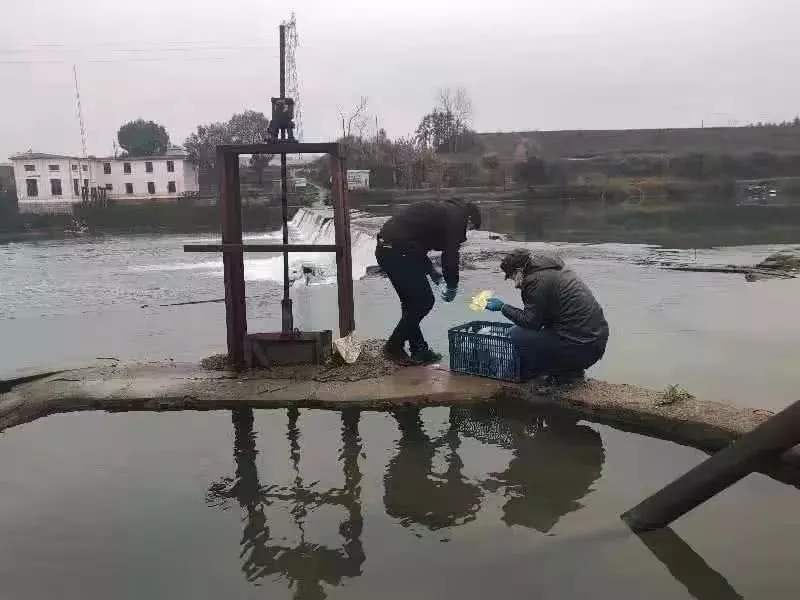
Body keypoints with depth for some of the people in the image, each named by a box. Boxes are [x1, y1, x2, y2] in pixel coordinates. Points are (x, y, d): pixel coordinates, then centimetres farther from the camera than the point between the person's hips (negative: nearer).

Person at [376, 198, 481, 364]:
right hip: (398, 252, -10)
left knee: (412, 302, 17)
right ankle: (394, 348, 8)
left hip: (385, 249, 10)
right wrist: (452, 286, 7)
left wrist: (432, 271, 25)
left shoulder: (441, 209, 25)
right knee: (423, 302, 0)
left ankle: (419, 350, 23)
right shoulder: (457, 216, -2)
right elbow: (450, 254, -7)